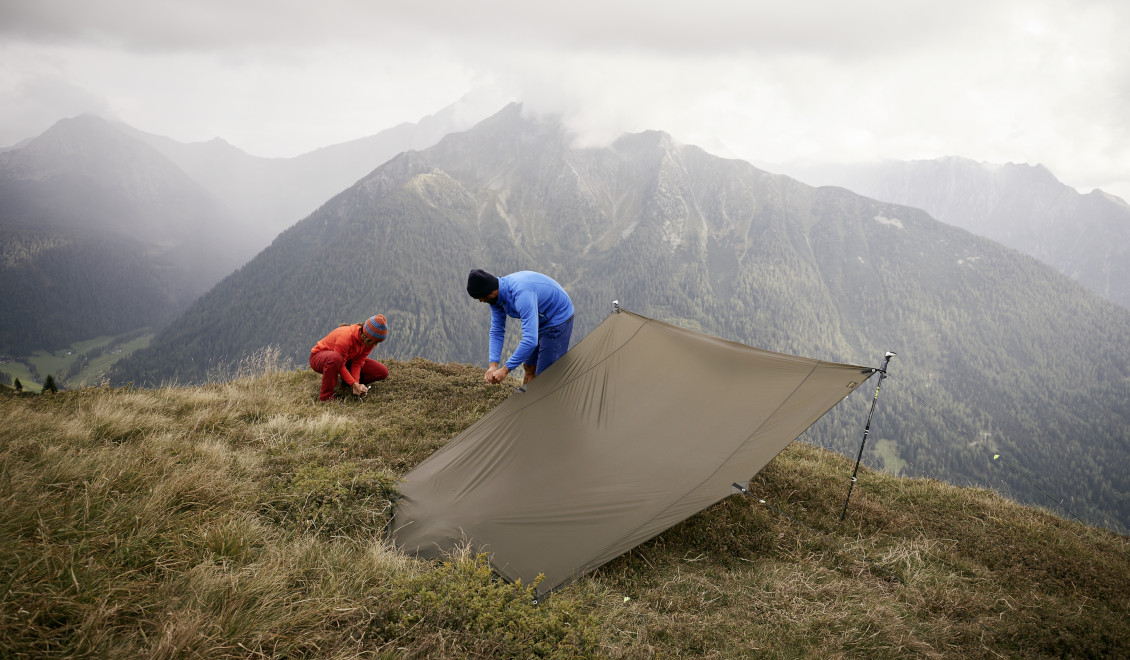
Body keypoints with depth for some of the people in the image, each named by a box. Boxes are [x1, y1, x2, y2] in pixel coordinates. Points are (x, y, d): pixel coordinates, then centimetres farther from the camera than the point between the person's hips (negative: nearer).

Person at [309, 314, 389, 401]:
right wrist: (354, 384, -32)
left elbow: (358, 363, -13)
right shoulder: (345, 338, -37)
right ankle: (325, 397, -30)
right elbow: (340, 366, -31)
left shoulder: (369, 341, -16)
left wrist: (356, 383, -25)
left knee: (383, 372, -9)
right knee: (335, 357, -48)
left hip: (346, 359, 6)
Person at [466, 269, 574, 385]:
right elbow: (496, 331, -1)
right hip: (541, 320, 9)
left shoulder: (522, 294, -39)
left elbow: (530, 340, -42)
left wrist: (505, 369, -37)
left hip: (558, 321, -9)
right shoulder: (496, 298, -10)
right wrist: (493, 365, -14)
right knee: (529, 367, 15)